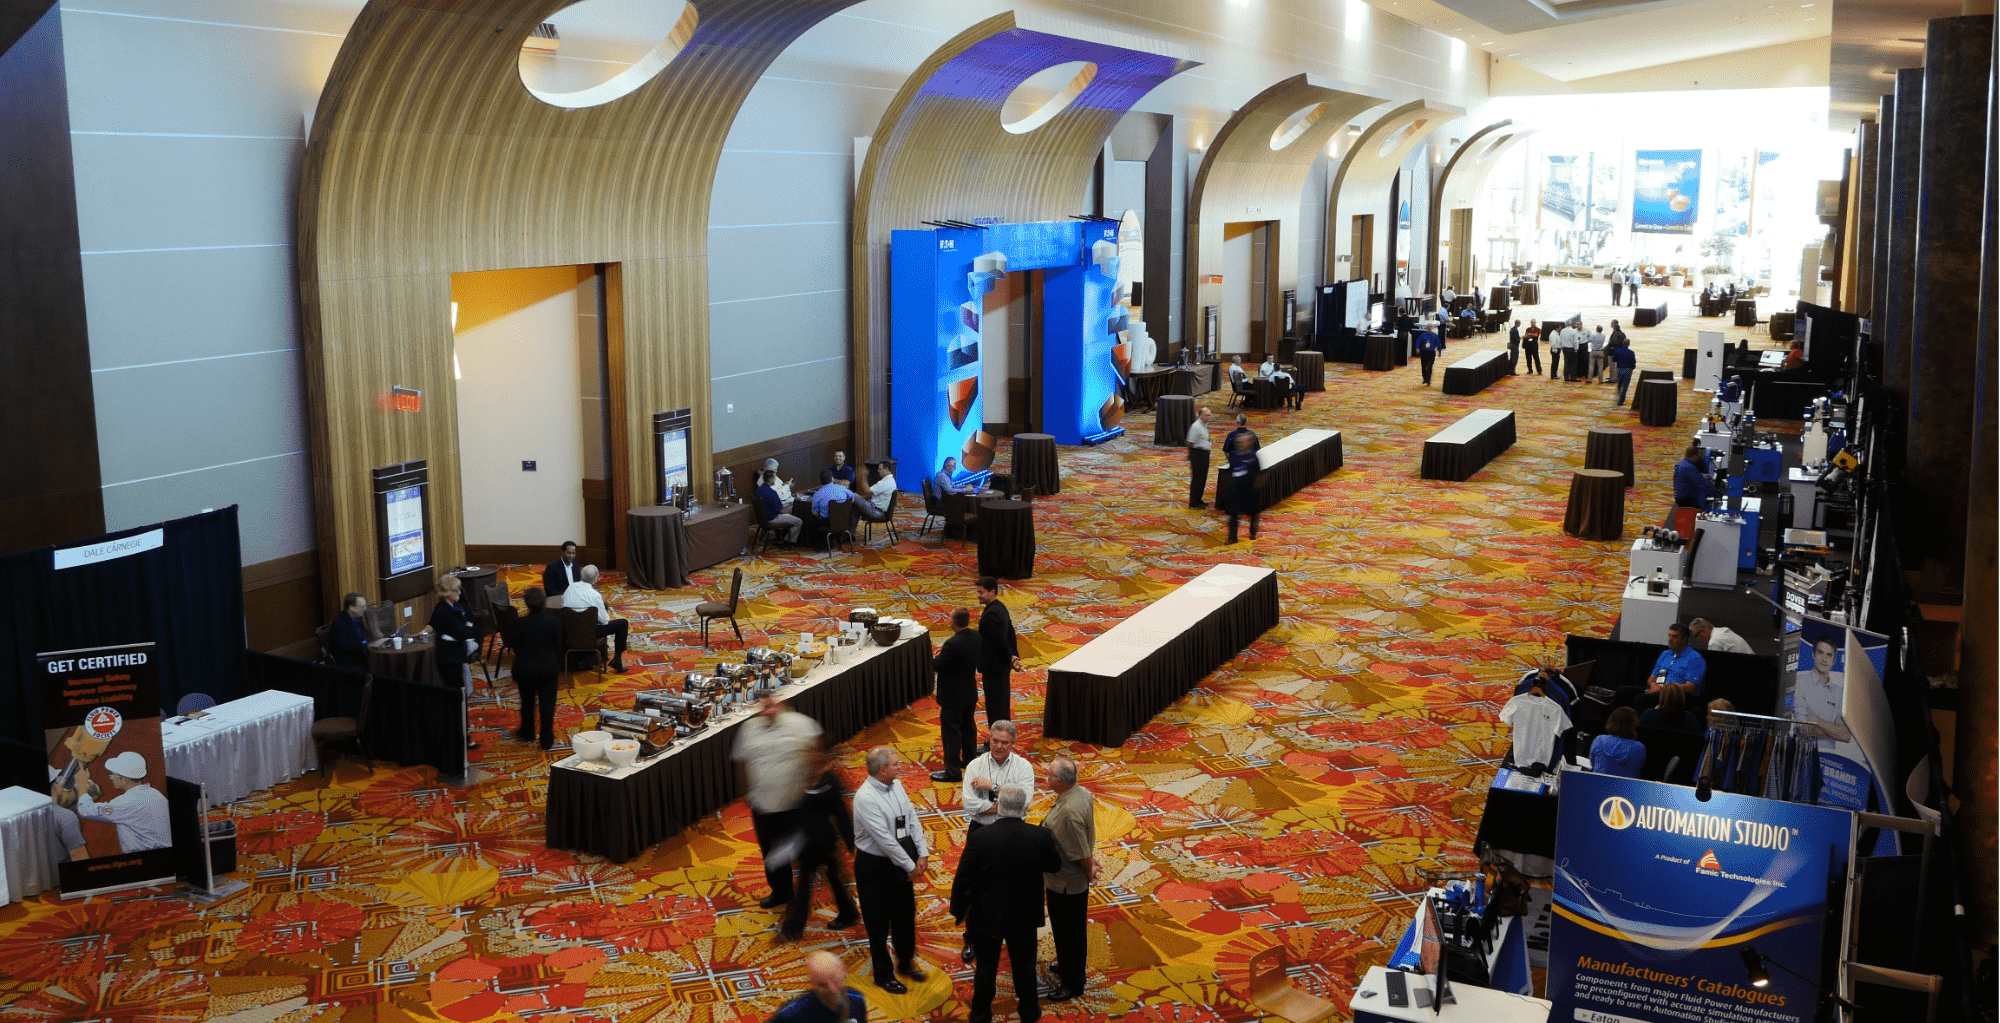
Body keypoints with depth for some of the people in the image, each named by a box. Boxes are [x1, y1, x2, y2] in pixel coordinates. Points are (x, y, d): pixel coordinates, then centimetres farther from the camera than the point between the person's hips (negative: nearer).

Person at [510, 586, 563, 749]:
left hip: (525, 669, 0)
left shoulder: (519, 623, -13)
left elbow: (516, 648, -4)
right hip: (548, 668, 0)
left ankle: (527, 733, 37)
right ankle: (547, 740, 8)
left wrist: (515, 675, 10)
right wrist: (558, 666, 13)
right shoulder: (553, 621, -10)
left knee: (527, 703, 19)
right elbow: (558, 646, -1)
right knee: (547, 705, 6)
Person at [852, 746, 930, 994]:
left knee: (905, 913, 21)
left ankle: (906, 962, 43)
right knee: (878, 922, 9)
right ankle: (883, 974, 27)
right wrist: (911, 866, -19)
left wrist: (923, 854, -7)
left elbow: (912, 819, 2)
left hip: (900, 861, 8)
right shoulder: (865, 798, -27)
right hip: (874, 865, -8)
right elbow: (885, 840, -26)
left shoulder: (896, 785, -2)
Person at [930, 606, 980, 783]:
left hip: (953, 697, -8)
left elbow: (937, 666, -21)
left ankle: (953, 771, 8)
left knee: (951, 733, 2)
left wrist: (935, 656, 1)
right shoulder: (976, 637, -4)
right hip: (970, 693, 8)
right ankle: (969, 760, 38)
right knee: (968, 727, 23)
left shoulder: (953, 644, -30)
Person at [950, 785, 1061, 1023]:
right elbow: (1055, 866, 0)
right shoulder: (1041, 836, -19)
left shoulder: (978, 839, -24)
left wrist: (958, 911, 2)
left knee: (986, 965, 18)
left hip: (986, 917, -1)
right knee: (1024, 963, 21)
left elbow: (962, 880, -14)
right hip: (1024, 916, 1)